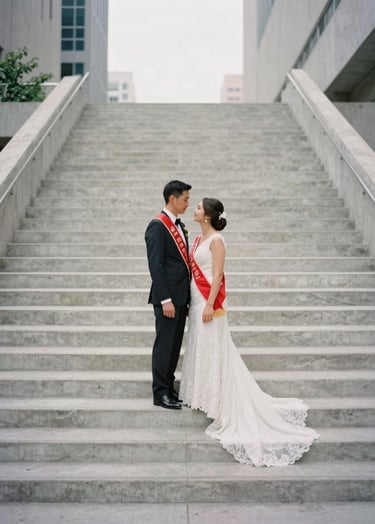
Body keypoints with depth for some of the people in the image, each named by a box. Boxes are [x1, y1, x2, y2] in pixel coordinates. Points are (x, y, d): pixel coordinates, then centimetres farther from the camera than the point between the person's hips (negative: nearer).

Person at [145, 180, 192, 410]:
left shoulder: (180, 225, 16)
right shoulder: (158, 226, -12)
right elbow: (155, 266, -17)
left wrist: (186, 298, 16)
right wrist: (165, 300, -20)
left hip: (181, 296, 9)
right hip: (168, 297, -9)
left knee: (175, 345, 13)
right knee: (165, 344, -1)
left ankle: (170, 388, 23)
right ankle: (160, 393, 9)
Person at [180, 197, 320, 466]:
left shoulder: (216, 240, -14)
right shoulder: (199, 239, 11)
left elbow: (217, 275, -18)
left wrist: (210, 305, -21)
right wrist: (193, 301, 16)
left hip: (209, 301, -9)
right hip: (197, 299, 9)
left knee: (213, 350, -2)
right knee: (200, 348, 15)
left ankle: (219, 400, 8)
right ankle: (203, 393, 26)